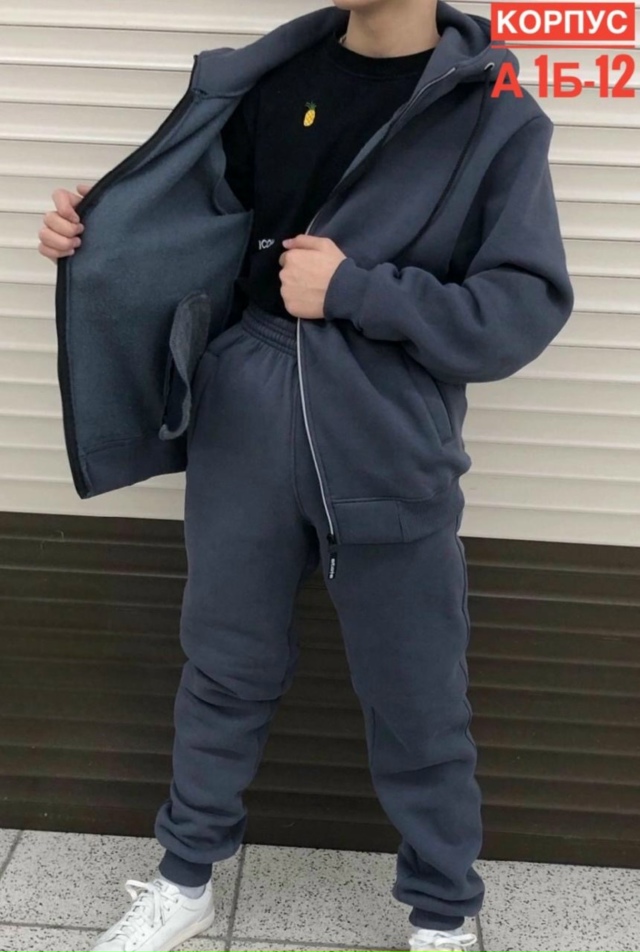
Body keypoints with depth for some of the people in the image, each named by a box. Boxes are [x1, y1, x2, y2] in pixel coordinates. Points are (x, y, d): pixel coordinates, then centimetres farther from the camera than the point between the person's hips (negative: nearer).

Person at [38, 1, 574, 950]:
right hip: (243, 444, 3)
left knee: (418, 704, 11)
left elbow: (526, 308, -10)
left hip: (391, 465, -2)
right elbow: (211, 228, 15)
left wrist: (354, 290, -17)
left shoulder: (497, 118, -5)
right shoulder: (270, 79, 5)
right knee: (225, 671, 18)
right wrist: (102, 228, -3)